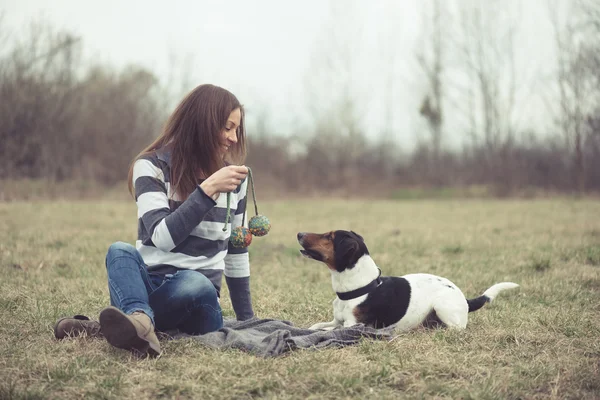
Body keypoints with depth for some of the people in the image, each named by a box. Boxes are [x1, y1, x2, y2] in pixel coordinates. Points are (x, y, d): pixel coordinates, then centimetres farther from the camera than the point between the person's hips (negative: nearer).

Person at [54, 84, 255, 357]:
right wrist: (207, 189, -24)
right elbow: (163, 237, -17)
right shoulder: (152, 166, -4)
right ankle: (139, 322, -60)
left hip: (197, 299, 2)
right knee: (120, 252, -35)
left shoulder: (233, 178, 7)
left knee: (197, 284, -36)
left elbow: (236, 250, 15)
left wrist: (247, 319, 16)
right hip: (148, 283, -1)